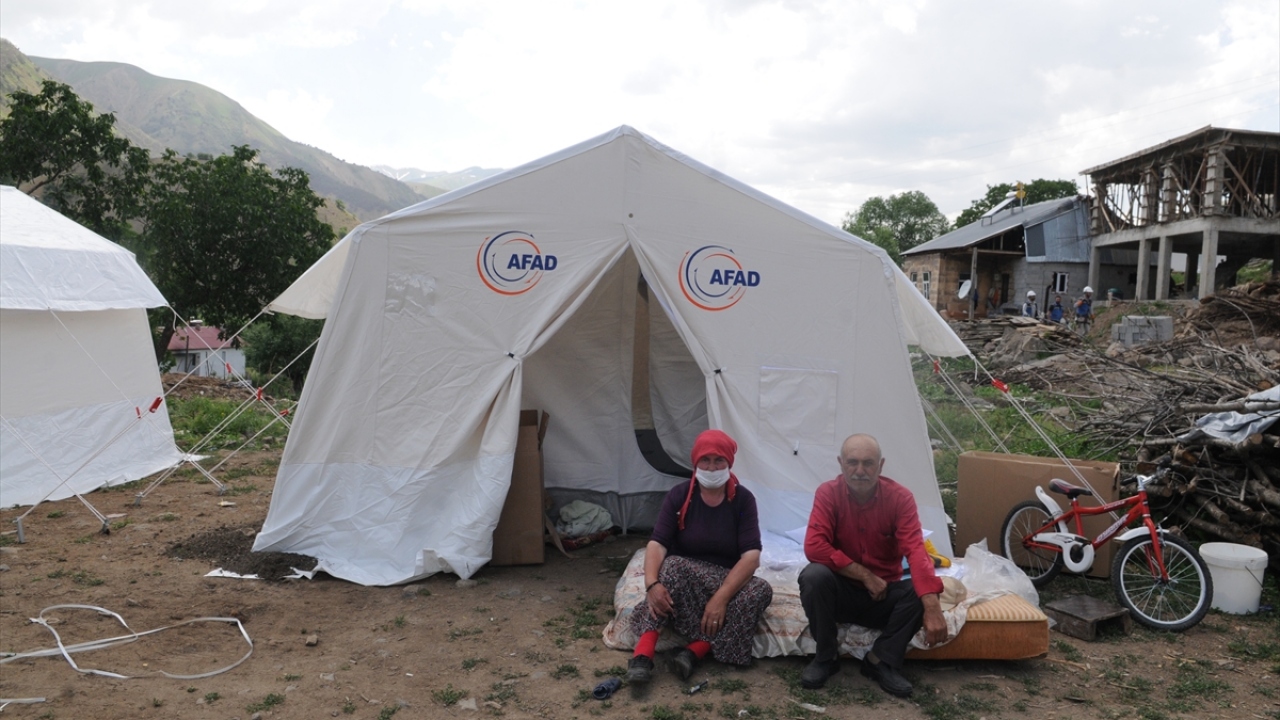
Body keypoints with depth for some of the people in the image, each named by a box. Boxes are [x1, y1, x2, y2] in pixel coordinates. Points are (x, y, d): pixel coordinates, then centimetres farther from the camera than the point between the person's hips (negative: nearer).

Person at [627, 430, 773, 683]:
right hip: (682, 574, -1)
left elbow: (751, 556, -19)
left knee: (761, 590, -30)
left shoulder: (743, 499, -8)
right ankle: (643, 654, -45)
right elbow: (657, 544, -17)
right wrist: (652, 583, -39)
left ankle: (694, 651, -36)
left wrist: (721, 597, -33)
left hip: (727, 579, 1)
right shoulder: (679, 496, -6)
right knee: (672, 566, -35)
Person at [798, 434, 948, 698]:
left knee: (921, 591, -28)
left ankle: (881, 661, -8)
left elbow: (916, 551, -25)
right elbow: (814, 547, -24)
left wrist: (933, 608, -40)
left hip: (885, 595, 1)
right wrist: (865, 575, -25)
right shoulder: (828, 493, -14)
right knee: (813, 575, -32)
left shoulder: (900, 497, -13)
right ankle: (825, 657, -9)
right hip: (841, 591, -1)